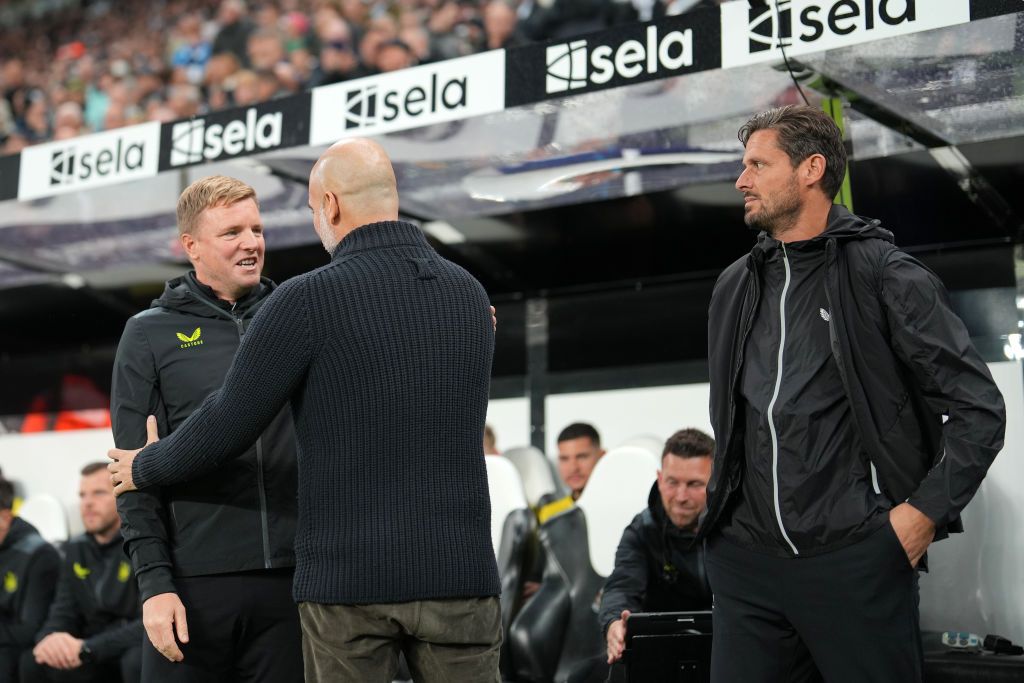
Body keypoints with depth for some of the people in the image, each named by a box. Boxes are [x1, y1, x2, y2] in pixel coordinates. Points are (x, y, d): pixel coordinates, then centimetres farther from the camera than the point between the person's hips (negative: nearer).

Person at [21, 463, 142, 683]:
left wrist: (86, 648, -29)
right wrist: (50, 638, -21)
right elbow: (62, 615, 5)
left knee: (139, 660, -37)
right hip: (97, 655, 6)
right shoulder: (76, 550, 8)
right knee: (32, 661, -13)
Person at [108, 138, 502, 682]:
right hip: (459, 571, 3)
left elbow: (227, 425, -4)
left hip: (347, 576, -3)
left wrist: (146, 467, 16)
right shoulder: (471, 297, 7)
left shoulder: (307, 301, -9)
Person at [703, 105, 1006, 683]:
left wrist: (926, 511, -10)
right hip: (746, 557, 5)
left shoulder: (887, 276, -5)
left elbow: (979, 409, -5)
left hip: (856, 557, -5)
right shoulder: (735, 287, 13)